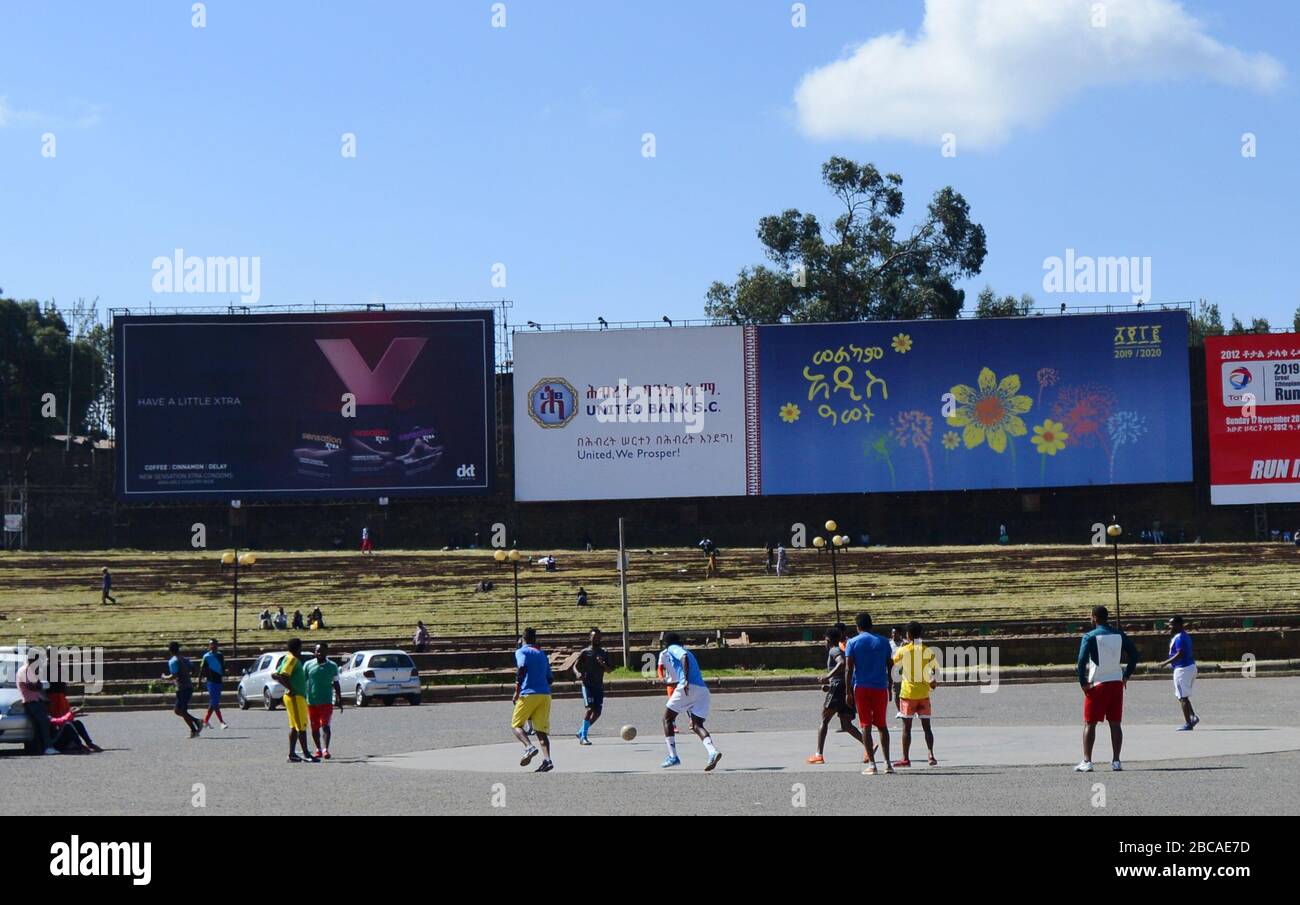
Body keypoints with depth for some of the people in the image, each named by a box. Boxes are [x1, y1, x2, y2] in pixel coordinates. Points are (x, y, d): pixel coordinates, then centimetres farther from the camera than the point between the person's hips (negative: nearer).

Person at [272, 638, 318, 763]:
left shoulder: (288, 659, 17)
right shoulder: (292, 659, -13)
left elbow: (275, 675, 19)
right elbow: (283, 676, -26)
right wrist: (290, 688, -19)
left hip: (297, 697, 10)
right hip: (295, 696, -10)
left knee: (294, 727, 11)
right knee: (301, 726, -9)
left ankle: (292, 755, 12)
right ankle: (306, 755, -10)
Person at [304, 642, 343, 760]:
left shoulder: (332, 666, 3)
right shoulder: (308, 665, 2)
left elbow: (336, 684, 11)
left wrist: (340, 700, 11)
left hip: (326, 701, -2)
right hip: (311, 701, 2)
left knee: (325, 725, -13)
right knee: (314, 727, 9)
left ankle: (326, 749, -17)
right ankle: (318, 749, 22)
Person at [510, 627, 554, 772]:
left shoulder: (521, 652, 2)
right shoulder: (542, 654, 20)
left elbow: (522, 668, -16)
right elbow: (549, 678, 20)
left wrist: (517, 692, -11)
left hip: (529, 694, -5)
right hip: (545, 694, 5)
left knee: (516, 725, 7)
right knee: (542, 730, 3)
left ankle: (529, 747, -18)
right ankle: (547, 759, -15)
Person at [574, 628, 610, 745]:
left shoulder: (604, 653, 10)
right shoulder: (585, 652, -1)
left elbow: (608, 670, 8)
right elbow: (575, 666, -2)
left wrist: (602, 664, -14)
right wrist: (578, 673, -25)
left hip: (599, 686, 5)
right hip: (587, 684, -5)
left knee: (597, 712, 1)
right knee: (590, 708, -19)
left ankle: (581, 732, 19)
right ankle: (583, 737, -14)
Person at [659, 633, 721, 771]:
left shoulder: (672, 649, 7)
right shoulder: (686, 652, 31)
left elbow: (684, 657, -14)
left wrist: (686, 680, -24)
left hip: (689, 687, -7)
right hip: (703, 690, 7)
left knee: (667, 718, 11)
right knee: (697, 725, 3)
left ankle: (673, 757, 6)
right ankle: (713, 752, -24)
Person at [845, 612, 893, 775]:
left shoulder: (853, 643, -2)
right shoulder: (883, 642, 5)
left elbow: (849, 669, -7)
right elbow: (889, 667, 9)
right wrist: (890, 687, 19)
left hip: (861, 688, -2)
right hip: (880, 687, 2)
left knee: (866, 726, 1)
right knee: (882, 725, 12)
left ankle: (871, 764, -5)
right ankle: (887, 763, 6)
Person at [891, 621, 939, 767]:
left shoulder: (903, 651, -6)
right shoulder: (928, 651, 0)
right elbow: (936, 669, 3)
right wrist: (934, 681, 18)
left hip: (908, 693, -2)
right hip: (924, 693, 2)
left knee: (906, 727, 3)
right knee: (926, 726, 8)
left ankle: (906, 758, 4)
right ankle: (931, 755, -2)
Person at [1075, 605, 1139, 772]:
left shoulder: (1090, 637, -8)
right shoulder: (1119, 635, 6)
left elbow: (1082, 660, -16)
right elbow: (1134, 655, 7)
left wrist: (1083, 682, -8)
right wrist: (1126, 675, 14)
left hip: (1097, 684, -4)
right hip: (1117, 683, 4)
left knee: (1089, 724, 3)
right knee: (1115, 723, 8)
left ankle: (1087, 762, -2)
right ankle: (1116, 761, 6)